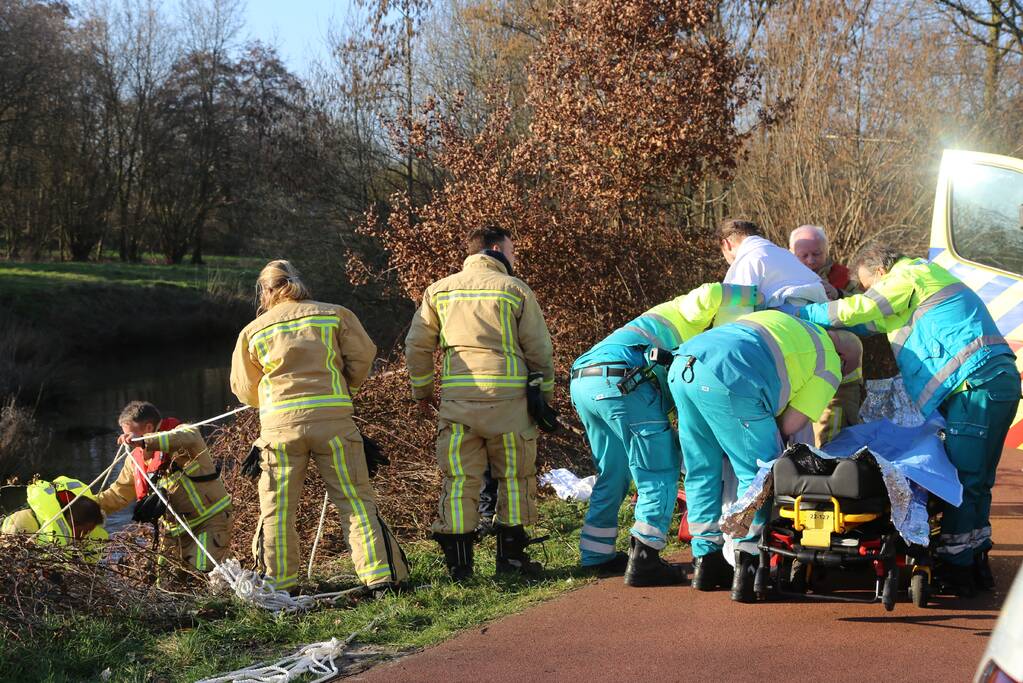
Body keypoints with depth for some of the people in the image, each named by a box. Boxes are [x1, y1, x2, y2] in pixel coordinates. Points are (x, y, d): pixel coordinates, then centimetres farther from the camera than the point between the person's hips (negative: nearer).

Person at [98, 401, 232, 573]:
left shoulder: (180, 433, -14)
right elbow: (119, 493, 17)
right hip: (174, 529, 7)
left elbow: (190, 438, -40)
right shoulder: (136, 459, 8)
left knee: (199, 574, -22)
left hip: (209, 520, -7)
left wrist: (145, 441, -51)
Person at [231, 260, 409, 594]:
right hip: (333, 419, 0)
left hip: (280, 425, 0)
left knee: (277, 509, 9)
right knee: (355, 499, 4)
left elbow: (244, 389, 16)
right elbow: (363, 356, 6)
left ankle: (280, 583, 13)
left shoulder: (253, 331, 10)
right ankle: (381, 576, 0)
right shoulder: (334, 314, 7)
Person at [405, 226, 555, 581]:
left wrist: (422, 390, 23)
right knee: (514, 477, 9)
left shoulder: (439, 290, 13)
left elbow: (417, 344, 13)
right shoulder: (516, 289, 4)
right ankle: (511, 556, 11)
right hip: (507, 395, -2)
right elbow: (539, 350, 4)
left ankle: (459, 562, 4)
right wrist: (545, 397, 12)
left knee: (459, 479, 5)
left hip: (457, 396, 2)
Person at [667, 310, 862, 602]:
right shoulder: (829, 366, 15)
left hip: (681, 368, 7)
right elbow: (790, 425, 10)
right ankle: (747, 570, 1)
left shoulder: (794, 325, 36)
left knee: (702, 470, 19)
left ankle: (706, 562, 24)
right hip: (728, 381, -7)